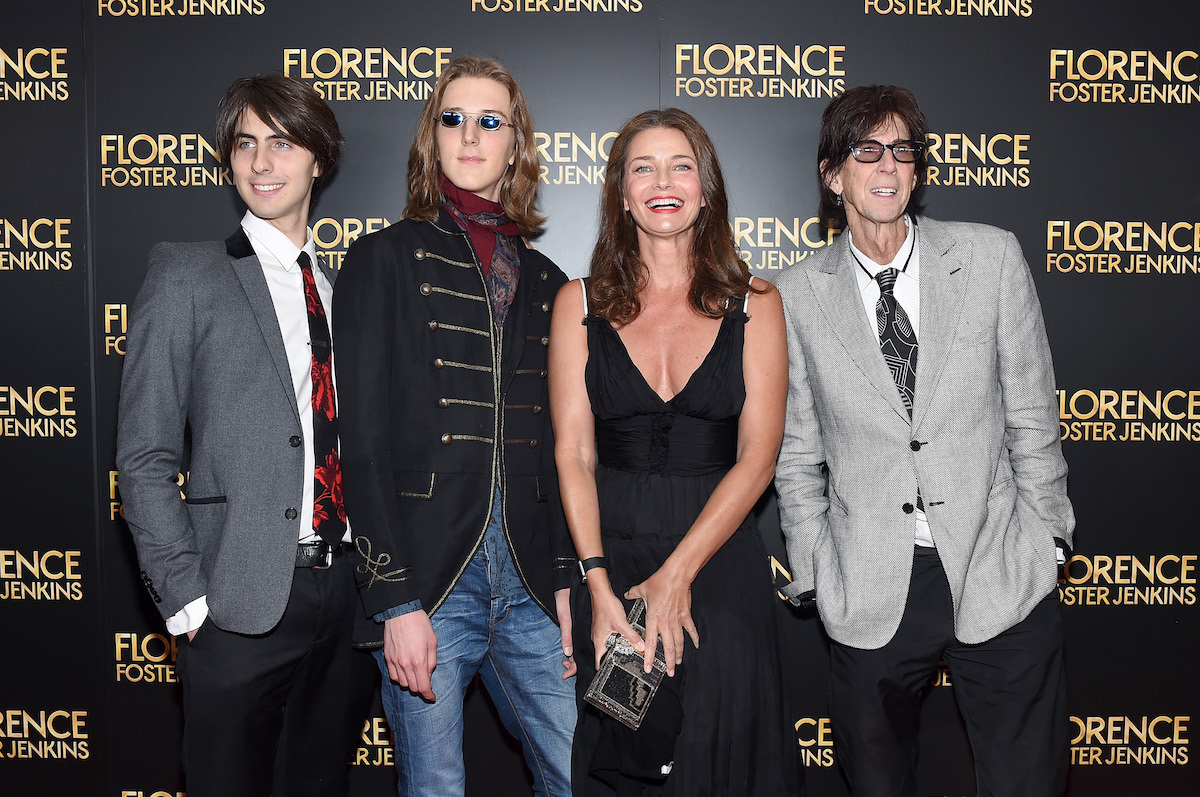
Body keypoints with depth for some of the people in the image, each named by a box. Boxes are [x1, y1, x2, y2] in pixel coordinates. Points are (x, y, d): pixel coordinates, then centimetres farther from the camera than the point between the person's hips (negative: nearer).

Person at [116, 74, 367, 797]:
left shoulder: (343, 286, 13)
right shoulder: (187, 277, 0)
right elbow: (144, 458, -4)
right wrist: (187, 599, -11)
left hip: (348, 593, 4)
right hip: (243, 604, -4)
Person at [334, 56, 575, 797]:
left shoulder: (544, 281, 15)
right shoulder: (387, 258, 1)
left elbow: (556, 449, 14)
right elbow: (363, 438, -6)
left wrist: (565, 581, 5)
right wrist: (395, 601, -12)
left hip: (528, 584, 4)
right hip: (429, 578, -3)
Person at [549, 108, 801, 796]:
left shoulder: (754, 303, 3)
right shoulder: (580, 304, 4)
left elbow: (756, 459, -4)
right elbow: (573, 453, -3)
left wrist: (676, 573, -14)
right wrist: (599, 584, -14)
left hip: (720, 561, 0)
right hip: (608, 558, 1)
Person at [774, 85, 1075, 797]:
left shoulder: (992, 257, 1)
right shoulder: (796, 297, 0)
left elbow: (1031, 413, 5)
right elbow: (798, 457, 5)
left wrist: (1046, 540, 5)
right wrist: (817, 575, 3)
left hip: (1002, 580, 0)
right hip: (869, 600, 0)